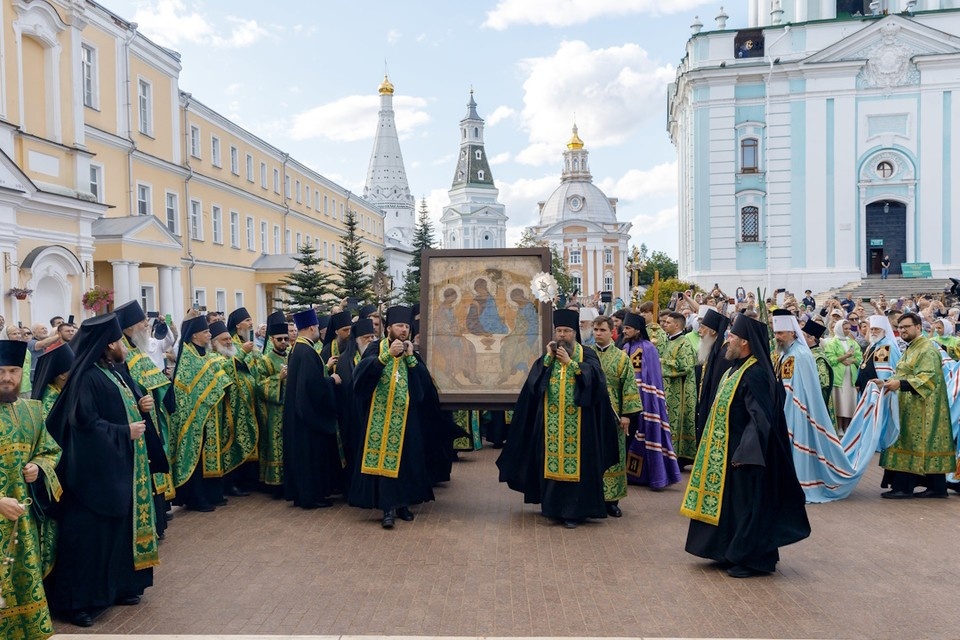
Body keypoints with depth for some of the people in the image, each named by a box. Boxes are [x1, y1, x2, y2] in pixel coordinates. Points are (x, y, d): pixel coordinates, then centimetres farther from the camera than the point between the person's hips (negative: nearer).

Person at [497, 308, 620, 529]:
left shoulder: (586, 355, 4)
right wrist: (549, 358, -8)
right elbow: (534, 382, -2)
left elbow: (594, 378, -14)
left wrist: (570, 362, -14)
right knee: (551, 461, 5)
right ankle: (553, 507, 17)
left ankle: (574, 511, 4)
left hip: (578, 423, -3)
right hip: (550, 422, 3)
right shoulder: (547, 356, 11)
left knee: (576, 463, -3)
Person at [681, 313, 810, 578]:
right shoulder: (737, 369, 9)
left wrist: (745, 452, -26)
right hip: (727, 450, 10)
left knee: (746, 503, 1)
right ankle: (734, 553, 28)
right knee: (731, 502, 16)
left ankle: (751, 559, 13)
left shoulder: (755, 374, -21)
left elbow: (760, 419, -25)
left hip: (743, 451, -10)